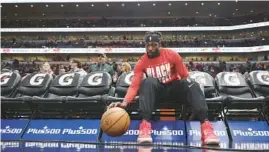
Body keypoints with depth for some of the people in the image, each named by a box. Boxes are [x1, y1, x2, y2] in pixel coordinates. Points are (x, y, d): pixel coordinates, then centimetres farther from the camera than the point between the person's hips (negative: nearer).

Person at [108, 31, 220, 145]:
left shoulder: (172, 55, -8)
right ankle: (145, 123, -44)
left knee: (192, 84, -30)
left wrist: (189, 88, -20)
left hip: (174, 88, 1)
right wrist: (125, 102, -32)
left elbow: (185, 77, -2)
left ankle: (205, 124, -42)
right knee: (148, 82, -33)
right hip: (156, 91, 0)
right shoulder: (141, 63, -7)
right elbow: (134, 85, -16)